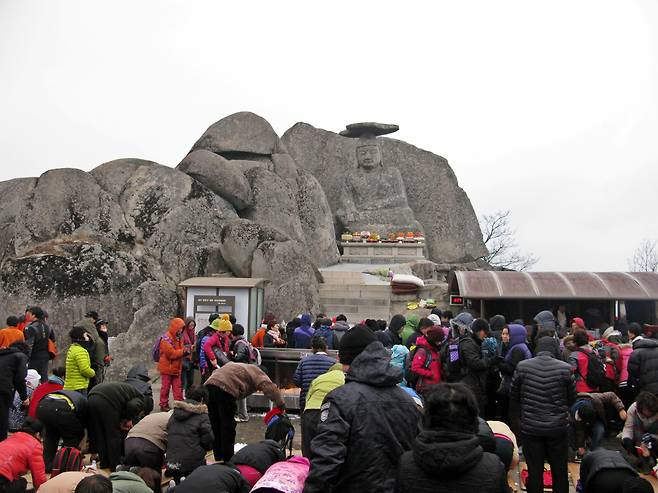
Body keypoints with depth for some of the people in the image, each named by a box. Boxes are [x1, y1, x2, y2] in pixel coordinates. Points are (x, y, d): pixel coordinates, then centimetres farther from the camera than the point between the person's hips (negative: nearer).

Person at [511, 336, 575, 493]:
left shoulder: (522, 367, -7)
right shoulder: (565, 368, -9)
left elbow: (513, 396, 4)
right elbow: (572, 398, 3)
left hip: (530, 428, 0)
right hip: (558, 427, 0)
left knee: (535, 471, 9)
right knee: (560, 471, 16)